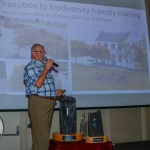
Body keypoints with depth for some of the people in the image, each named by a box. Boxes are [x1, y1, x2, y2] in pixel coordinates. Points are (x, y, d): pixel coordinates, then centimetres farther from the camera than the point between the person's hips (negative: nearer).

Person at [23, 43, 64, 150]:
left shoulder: (44, 66, 20)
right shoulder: (30, 67, -5)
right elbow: (38, 84, -18)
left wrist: (55, 93, 14)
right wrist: (46, 68, -12)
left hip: (50, 102, 8)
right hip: (38, 102, -8)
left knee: (46, 132, 14)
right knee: (41, 134, -8)